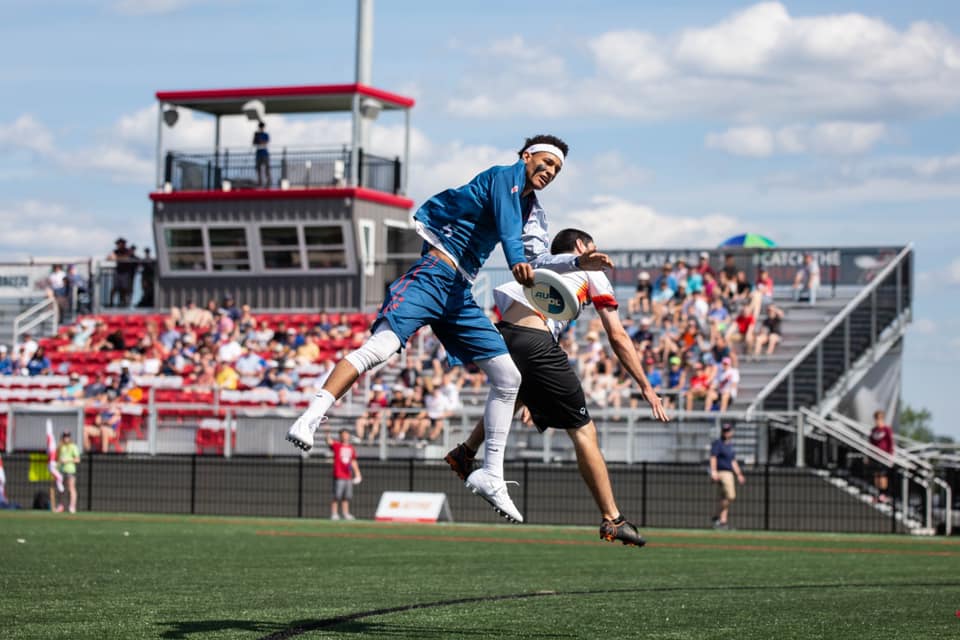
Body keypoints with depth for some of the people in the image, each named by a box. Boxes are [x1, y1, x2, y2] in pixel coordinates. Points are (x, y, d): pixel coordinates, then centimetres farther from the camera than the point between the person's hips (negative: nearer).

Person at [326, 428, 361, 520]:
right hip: (339, 476, -6)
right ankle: (334, 513, -5)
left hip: (348, 477, 6)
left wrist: (357, 473, 18)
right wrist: (328, 434, -40)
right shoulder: (336, 445, -2)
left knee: (347, 497, 10)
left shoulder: (351, 448, 15)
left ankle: (345, 513, 16)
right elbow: (329, 442, -23)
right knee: (337, 496, -8)